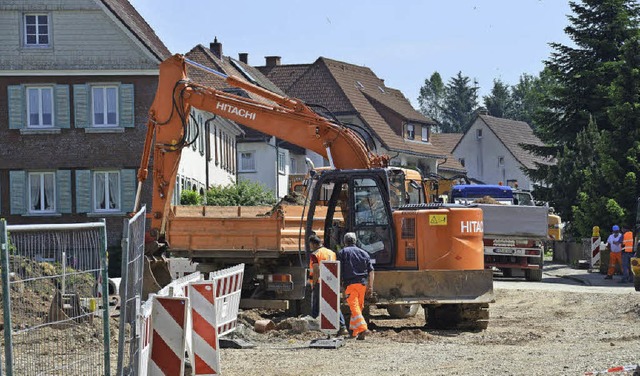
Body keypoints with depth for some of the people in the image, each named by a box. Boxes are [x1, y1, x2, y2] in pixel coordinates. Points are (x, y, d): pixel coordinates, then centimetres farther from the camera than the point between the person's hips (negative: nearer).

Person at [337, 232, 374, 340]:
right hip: (362, 283, 5)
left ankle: (363, 329, -26)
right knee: (358, 307, 16)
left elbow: (339, 271, -1)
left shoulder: (342, 253, 4)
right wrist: (370, 286, 12)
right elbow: (371, 271, 11)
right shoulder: (363, 253, 16)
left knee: (354, 307, -11)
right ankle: (353, 330, 25)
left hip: (350, 284, -5)